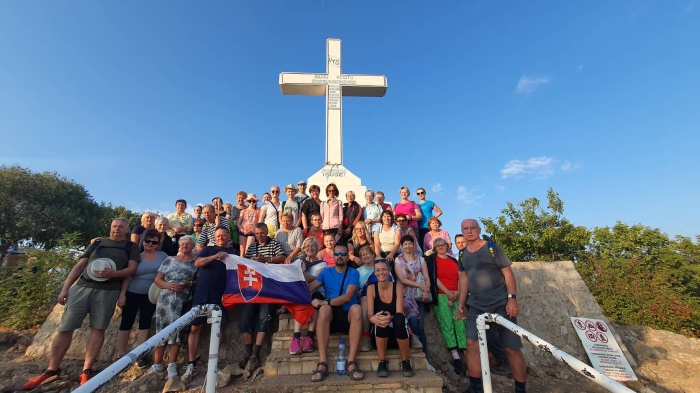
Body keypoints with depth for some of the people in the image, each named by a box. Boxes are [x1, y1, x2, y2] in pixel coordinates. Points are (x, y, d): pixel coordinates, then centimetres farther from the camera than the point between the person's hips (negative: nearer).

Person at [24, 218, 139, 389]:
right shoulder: (97, 243, 15)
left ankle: (86, 371, 9)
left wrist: (113, 273, -20)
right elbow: (79, 265, 13)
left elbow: (132, 268, -2)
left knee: (98, 329, 0)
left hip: (108, 291, -2)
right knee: (65, 328, 3)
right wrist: (65, 288, 6)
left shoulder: (131, 247, 8)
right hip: (82, 287, 3)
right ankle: (52, 369, 18)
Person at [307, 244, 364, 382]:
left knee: (356, 308, -34)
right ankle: (322, 363, -31)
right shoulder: (326, 272, 12)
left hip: (349, 317, -1)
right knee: (325, 309, -33)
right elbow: (308, 289, -2)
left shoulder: (353, 273, 4)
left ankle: (351, 363, -32)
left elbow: (347, 297, -12)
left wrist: (325, 301, -22)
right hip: (330, 318, 1)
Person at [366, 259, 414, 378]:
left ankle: (406, 362, -18)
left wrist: (391, 318, -39)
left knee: (399, 318, -34)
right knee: (381, 320, -35)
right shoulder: (371, 288, -5)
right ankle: (382, 362, -19)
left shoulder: (398, 287, -5)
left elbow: (399, 313, -15)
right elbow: (370, 314, -15)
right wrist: (373, 319, -40)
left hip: (398, 328, 0)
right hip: (380, 331, 0)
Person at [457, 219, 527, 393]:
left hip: (501, 304, -4)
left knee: (512, 348, 2)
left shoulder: (492, 247, -5)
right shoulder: (463, 254, 8)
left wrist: (512, 298, -16)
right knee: (472, 344, -3)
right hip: (476, 305, 4)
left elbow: (508, 273, -7)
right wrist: (462, 303, 10)